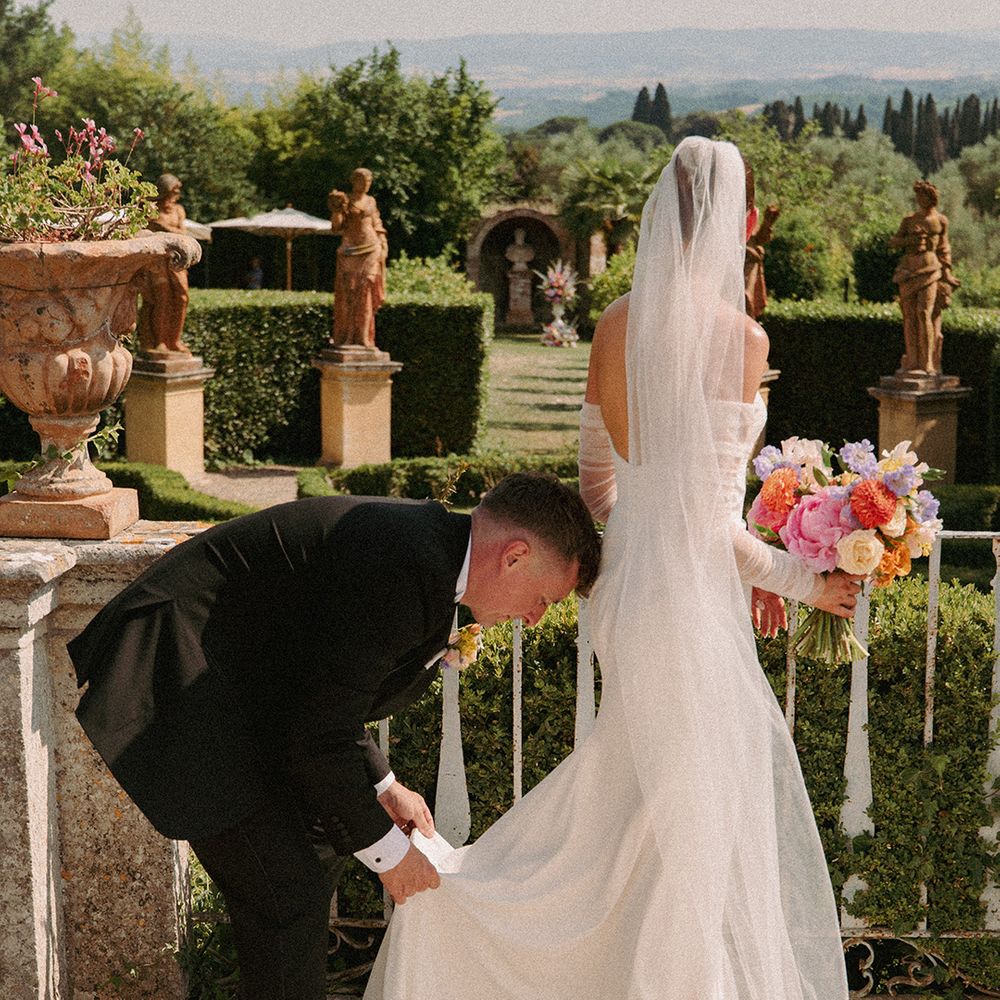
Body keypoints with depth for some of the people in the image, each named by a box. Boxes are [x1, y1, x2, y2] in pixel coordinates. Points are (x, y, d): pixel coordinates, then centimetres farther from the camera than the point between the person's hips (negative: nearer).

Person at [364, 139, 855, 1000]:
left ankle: (442, 885, 26)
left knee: (624, 813, 22)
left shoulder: (616, 325, 2)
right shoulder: (738, 337, -17)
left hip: (623, 593, 7)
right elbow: (715, 524, -15)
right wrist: (801, 579, -3)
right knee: (698, 842, 5)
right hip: (690, 601, -7)